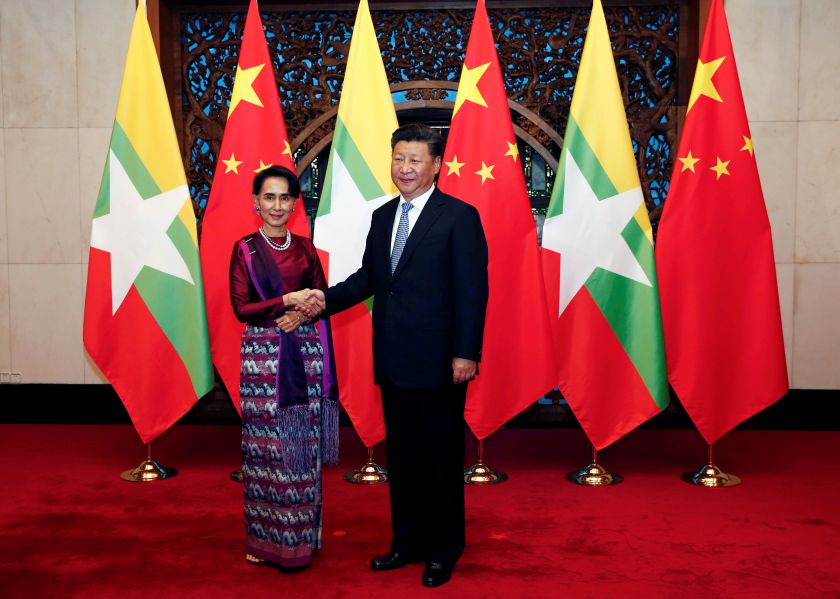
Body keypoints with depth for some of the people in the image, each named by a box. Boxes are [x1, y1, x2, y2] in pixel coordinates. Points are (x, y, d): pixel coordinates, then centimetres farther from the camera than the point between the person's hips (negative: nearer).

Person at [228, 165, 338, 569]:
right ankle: (265, 539, 15)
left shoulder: (305, 247, 10)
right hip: (263, 354, -3)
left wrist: (304, 313, -9)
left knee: (304, 445, 4)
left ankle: (300, 535, 18)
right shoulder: (245, 249, 1)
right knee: (267, 446, 1)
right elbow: (241, 308, -5)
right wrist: (288, 300, -15)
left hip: (305, 352, 3)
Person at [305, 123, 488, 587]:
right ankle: (407, 541, 31)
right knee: (402, 454, 16)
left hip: (437, 361, -6)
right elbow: (369, 276, 14)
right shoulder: (382, 216, 13)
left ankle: (443, 550, 23)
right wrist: (328, 298, -3)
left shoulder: (459, 216, -7)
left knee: (441, 457, 7)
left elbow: (472, 289, -11)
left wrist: (465, 353, -17)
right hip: (393, 361, 6)